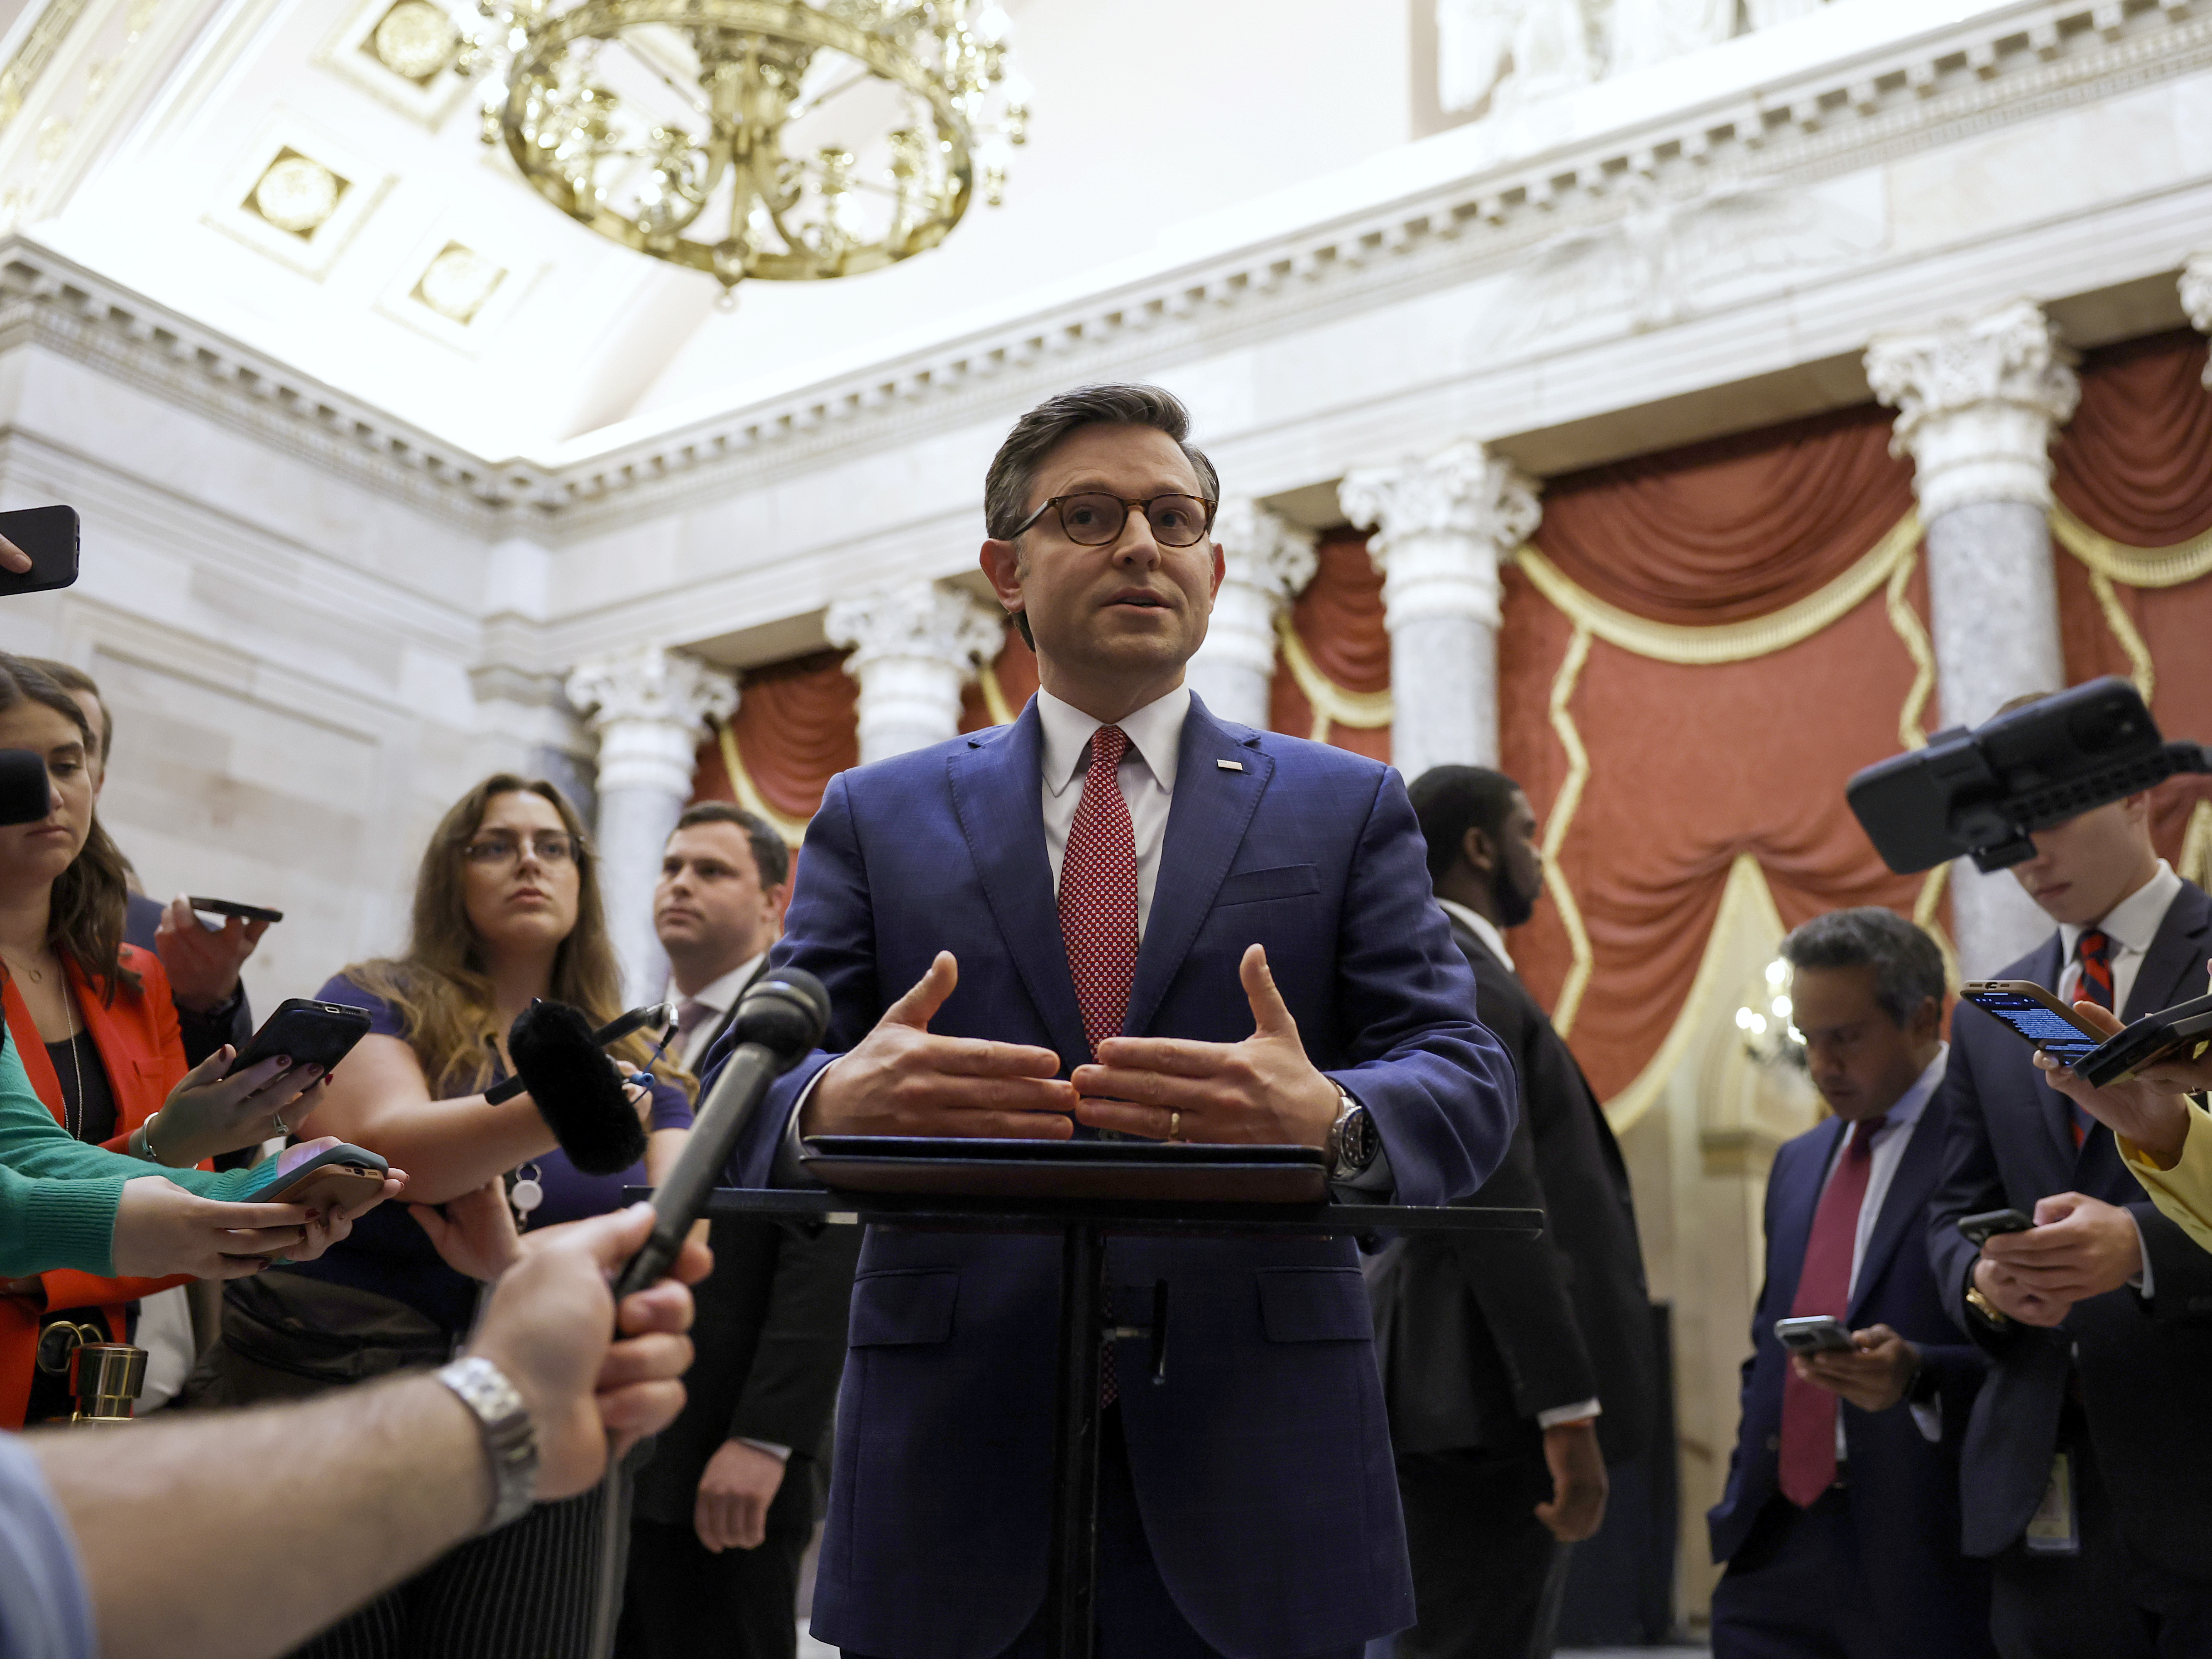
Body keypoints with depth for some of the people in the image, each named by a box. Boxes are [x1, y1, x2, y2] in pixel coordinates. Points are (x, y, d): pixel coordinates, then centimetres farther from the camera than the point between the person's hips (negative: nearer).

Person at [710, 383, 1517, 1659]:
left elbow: (1469, 1085, -1)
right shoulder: (877, 818, 9)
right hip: (952, 1473, 1)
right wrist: (829, 1108, -24)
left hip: (1257, 1472, 0)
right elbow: (750, 1093, 1)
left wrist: (1330, 1121, -25)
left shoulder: (1349, 810, 7)